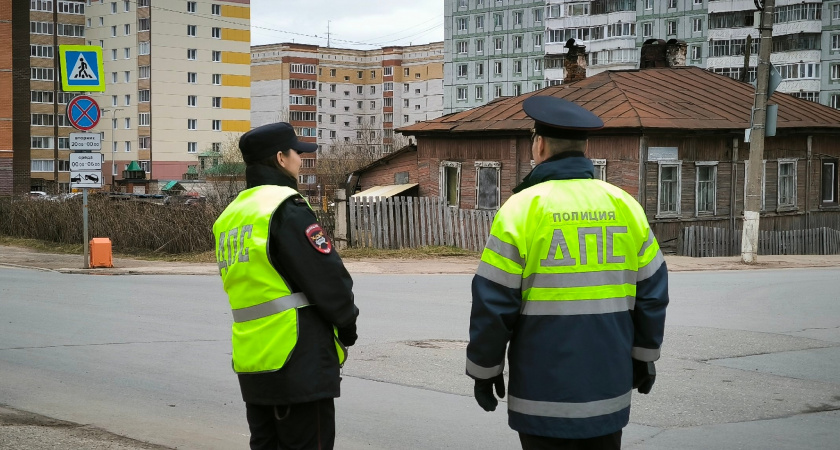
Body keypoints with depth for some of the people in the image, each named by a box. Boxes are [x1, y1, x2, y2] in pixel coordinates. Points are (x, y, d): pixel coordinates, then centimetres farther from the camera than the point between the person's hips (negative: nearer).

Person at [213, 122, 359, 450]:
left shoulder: (229, 217, 14)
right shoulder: (285, 208, -12)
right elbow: (329, 279, -15)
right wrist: (347, 328, 2)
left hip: (251, 365, 8)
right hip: (300, 361, -8)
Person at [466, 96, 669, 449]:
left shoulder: (522, 209, -10)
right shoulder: (624, 206, 3)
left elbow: (493, 303, -10)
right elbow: (652, 294, 7)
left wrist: (484, 369, 2)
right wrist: (645, 355, 19)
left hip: (545, 390, -4)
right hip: (609, 384, 4)